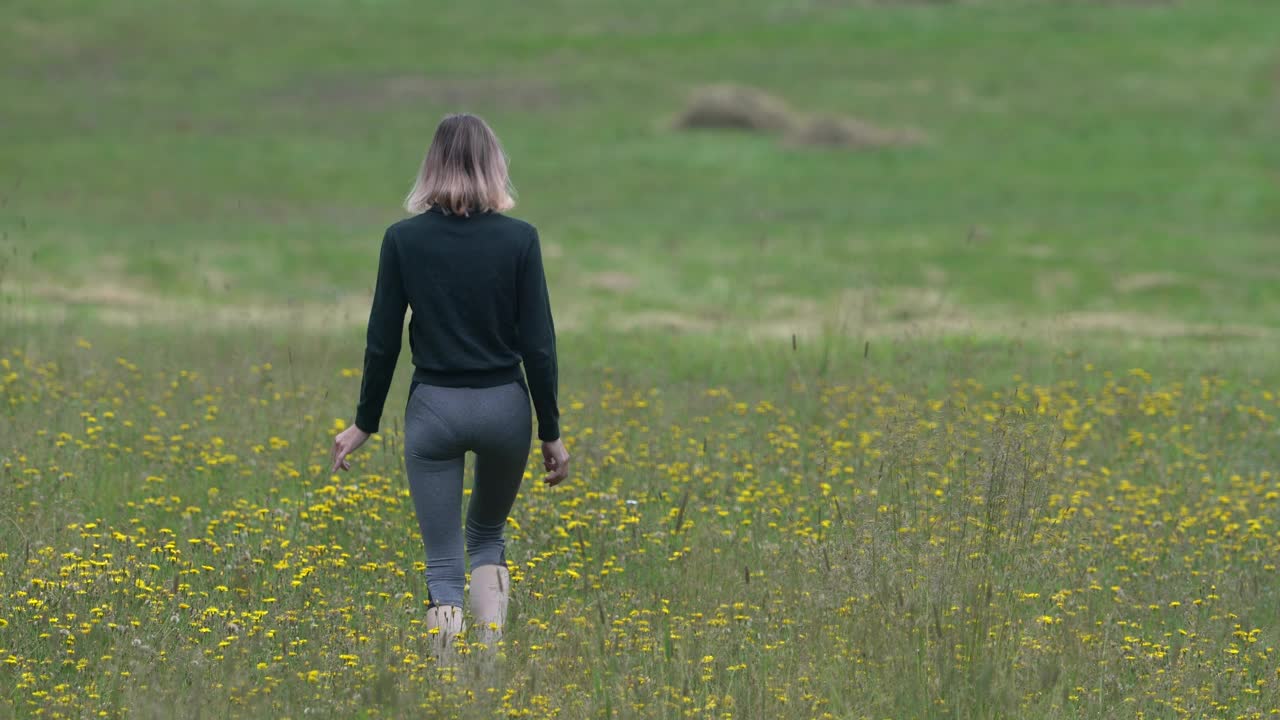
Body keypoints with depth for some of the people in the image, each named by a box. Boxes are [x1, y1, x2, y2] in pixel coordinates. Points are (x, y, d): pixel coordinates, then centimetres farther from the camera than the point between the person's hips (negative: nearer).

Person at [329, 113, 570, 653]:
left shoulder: (404, 240, -5)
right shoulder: (519, 240, -6)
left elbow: (382, 341, -2)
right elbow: (538, 344, -5)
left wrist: (365, 424, 10)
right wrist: (551, 432, 4)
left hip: (434, 407, -1)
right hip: (504, 406, 1)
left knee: (443, 563, 5)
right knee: (487, 534, 24)